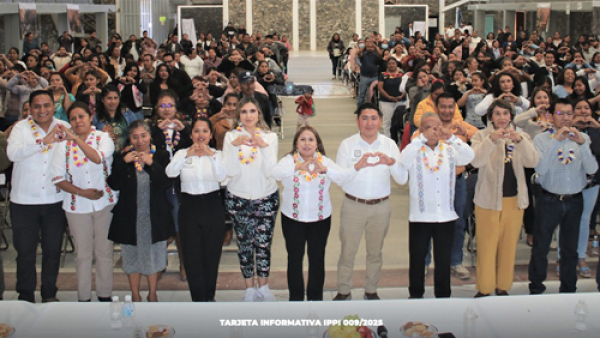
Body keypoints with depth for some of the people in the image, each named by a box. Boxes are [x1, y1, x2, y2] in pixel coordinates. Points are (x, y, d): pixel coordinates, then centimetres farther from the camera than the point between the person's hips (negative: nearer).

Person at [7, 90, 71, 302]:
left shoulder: (64, 128, 4)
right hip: (24, 201, -1)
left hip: (55, 200, 2)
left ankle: (49, 295, 26)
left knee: (53, 250, 10)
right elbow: (13, 153, -20)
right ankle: (25, 296, 22)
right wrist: (44, 140, -26)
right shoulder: (21, 128, -2)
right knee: (25, 251, 7)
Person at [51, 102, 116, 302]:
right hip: (77, 205, 1)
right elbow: (58, 179, -1)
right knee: (83, 253, 8)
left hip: (104, 203, -1)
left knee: (104, 250, 6)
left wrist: (77, 139, -31)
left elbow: (98, 158, -24)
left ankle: (105, 295, 19)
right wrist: (81, 192, -11)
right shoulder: (64, 144, 1)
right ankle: (83, 297, 19)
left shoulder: (103, 138, -2)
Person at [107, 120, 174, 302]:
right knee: (132, 255, 10)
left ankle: (152, 294, 27)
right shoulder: (122, 158, 1)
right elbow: (114, 185, -9)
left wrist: (151, 163, -25)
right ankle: (135, 295, 26)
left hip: (155, 216, 0)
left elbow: (166, 183, -13)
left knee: (154, 254, 10)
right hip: (130, 217, 1)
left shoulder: (161, 156, -1)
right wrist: (124, 162, -19)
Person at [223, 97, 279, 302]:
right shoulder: (231, 136, -2)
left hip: (266, 198, 0)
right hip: (238, 199, 0)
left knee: (264, 244, 3)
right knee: (244, 244, 9)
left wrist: (264, 146, -23)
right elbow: (230, 171, -12)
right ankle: (250, 288, 24)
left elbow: (270, 172, -12)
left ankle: (263, 286, 22)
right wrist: (234, 145, -22)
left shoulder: (270, 137, -2)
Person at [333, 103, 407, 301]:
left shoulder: (389, 145, -1)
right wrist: (357, 166, -31)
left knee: (375, 252, 14)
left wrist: (391, 163, -28)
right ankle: (343, 292, 21)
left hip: (381, 207, 2)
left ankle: (371, 291, 31)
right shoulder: (347, 144, -5)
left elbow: (402, 179, -8)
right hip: (353, 205, -2)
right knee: (347, 252, 5)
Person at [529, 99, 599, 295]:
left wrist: (582, 144, -21)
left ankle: (568, 289, 28)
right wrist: (556, 141, -23)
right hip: (549, 201, -3)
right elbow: (540, 169, -20)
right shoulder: (542, 139, -5)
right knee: (540, 248, 5)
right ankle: (536, 289, 18)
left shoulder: (582, 138, 2)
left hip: (574, 201, 3)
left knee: (570, 249, 14)